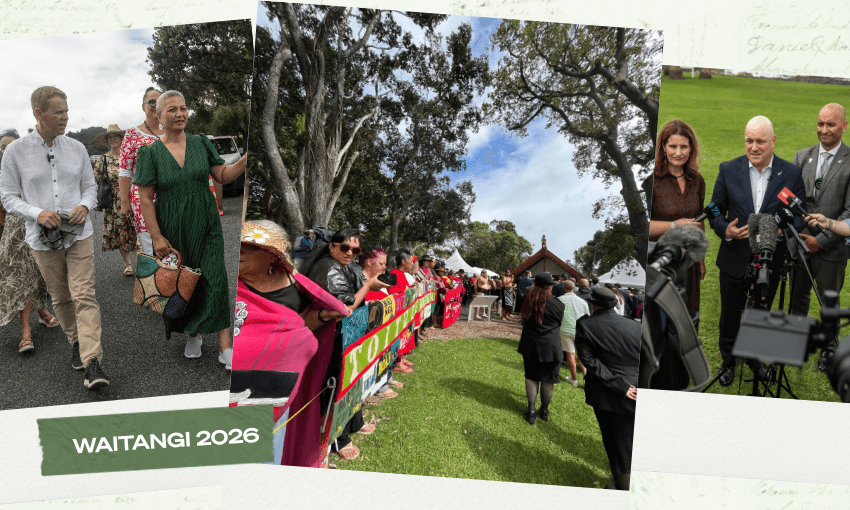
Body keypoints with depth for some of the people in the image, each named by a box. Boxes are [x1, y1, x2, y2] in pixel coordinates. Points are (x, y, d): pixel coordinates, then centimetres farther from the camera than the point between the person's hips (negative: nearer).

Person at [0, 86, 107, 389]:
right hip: (43, 239, 0)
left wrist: (85, 206, -10)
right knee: (60, 298, 13)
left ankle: (92, 362, -12)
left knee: (84, 296, -8)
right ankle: (76, 343, 34)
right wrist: (37, 213, -18)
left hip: (79, 234, 0)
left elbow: (90, 186, 12)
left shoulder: (76, 148, 4)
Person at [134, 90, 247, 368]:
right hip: (172, 228, -1)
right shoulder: (150, 153, -3)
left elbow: (223, 176, 5)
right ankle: (193, 334, 30)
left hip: (206, 224, 1)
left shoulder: (201, 143, 4)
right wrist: (156, 237, -9)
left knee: (215, 280, -6)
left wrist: (246, 159, -13)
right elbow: (145, 199, -5)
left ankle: (225, 346, -3)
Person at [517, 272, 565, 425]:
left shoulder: (529, 301, -7)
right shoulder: (557, 304, -14)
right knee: (548, 379, 12)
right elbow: (559, 322, 2)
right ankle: (544, 410, 24)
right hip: (550, 346, -2)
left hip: (530, 345, 3)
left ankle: (531, 410, 14)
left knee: (531, 377, 14)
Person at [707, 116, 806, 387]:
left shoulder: (791, 173, -5)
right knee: (730, 316, 14)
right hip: (734, 260, 0)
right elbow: (715, 210, 1)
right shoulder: (728, 170, -6)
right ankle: (728, 360, 36)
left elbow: (801, 214, 0)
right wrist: (725, 230, -20)